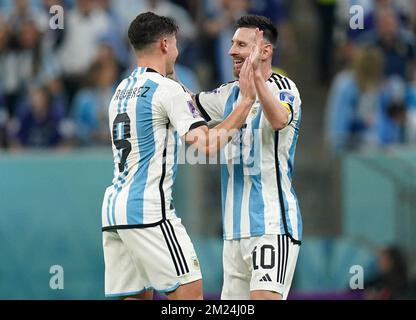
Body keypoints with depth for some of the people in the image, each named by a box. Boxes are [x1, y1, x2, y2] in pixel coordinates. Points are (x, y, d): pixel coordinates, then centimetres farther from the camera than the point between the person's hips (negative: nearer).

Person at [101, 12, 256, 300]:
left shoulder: (122, 90, 18)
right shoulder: (167, 89, -8)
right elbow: (206, 144, -14)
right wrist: (247, 101, -7)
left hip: (114, 208, 9)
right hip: (148, 211, -9)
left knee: (138, 296, 9)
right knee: (190, 292, -9)